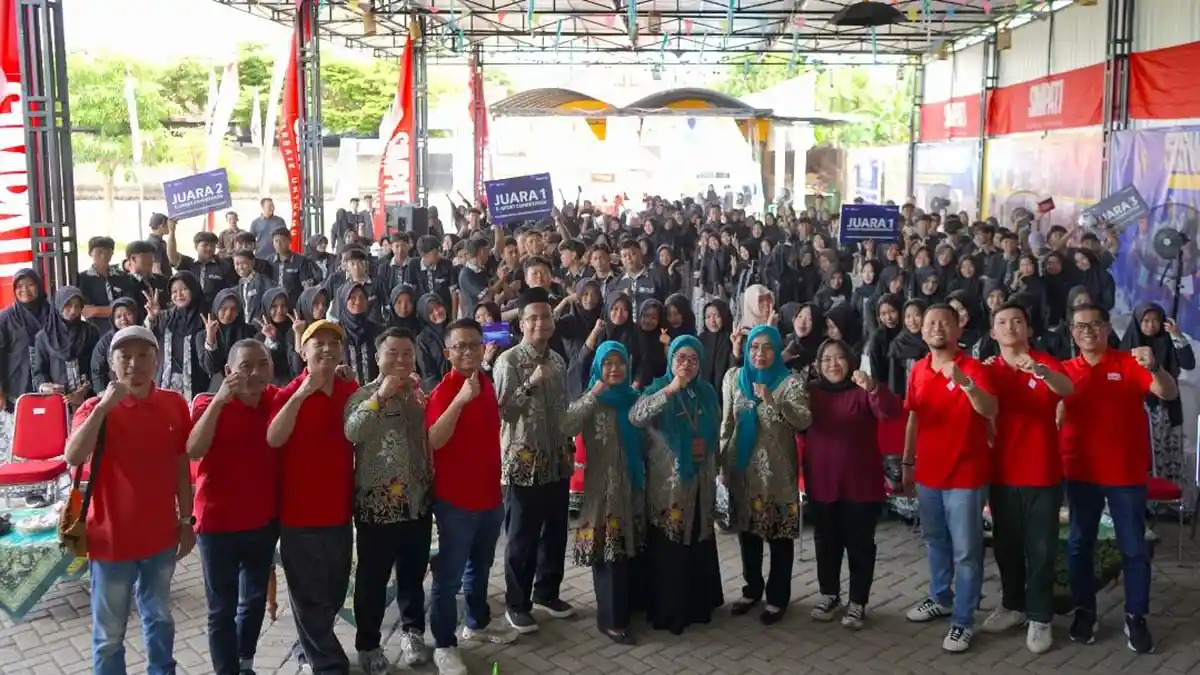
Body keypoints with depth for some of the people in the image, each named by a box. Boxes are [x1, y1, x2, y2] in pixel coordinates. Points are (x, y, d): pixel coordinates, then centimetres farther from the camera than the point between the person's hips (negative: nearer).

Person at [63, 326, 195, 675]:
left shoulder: (174, 404, -3)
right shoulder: (96, 408, -12)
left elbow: (182, 467, 5)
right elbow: (73, 457, -30)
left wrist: (186, 521, 7)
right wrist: (103, 406, -33)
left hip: (161, 536, 3)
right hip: (112, 538, -3)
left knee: (159, 616, 22)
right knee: (109, 631, 9)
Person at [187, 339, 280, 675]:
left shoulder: (278, 400, 0)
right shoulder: (210, 403, -13)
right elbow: (193, 450, -25)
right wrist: (219, 400, -33)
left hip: (264, 521, 4)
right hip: (218, 522, -4)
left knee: (255, 599, 19)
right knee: (221, 609, 5)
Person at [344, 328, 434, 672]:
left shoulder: (421, 395, 9)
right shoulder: (363, 395, -5)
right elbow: (351, 432, -24)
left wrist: (419, 397, -11)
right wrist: (380, 396, -28)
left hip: (417, 502, 4)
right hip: (376, 505, -4)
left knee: (413, 575, 17)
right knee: (372, 579, 6)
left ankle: (412, 632, 35)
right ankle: (368, 644, 21)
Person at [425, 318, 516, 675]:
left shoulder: (487, 384, 6)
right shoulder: (444, 391, -17)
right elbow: (434, 441, -32)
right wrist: (460, 399, -42)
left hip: (489, 494, 7)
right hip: (456, 499, -7)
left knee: (480, 568, 22)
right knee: (449, 574, 2)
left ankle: (478, 623, 40)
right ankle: (444, 645, 12)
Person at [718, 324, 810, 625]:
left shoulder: (790, 382, -7)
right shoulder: (734, 378, 4)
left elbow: (804, 421, -22)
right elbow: (726, 424, 9)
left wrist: (773, 400, -36)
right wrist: (722, 463, 8)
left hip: (777, 470, -4)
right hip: (743, 468, 4)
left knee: (780, 534, 2)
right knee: (747, 531, 14)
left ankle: (777, 597, 15)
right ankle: (752, 589, 30)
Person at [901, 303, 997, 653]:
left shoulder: (973, 368, -14)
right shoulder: (918, 371, 4)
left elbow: (991, 411, -29)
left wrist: (965, 383, -45)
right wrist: (907, 462, 14)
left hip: (965, 475, -6)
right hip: (928, 473, 6)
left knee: (965, 551, 1)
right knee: (934, 541, 21)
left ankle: (963, 620, 9)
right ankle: (940, 599, 38)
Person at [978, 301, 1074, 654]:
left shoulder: (1045, 363, -5)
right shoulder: (989, 370, 3)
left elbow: (1068, 389, -29)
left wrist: (1039, 370, -45)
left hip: (1042, 474, -3)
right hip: (1002, 474, 3)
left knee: (1041, 549, 3)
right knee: (1006, 546, 14)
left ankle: (1040, 618, 12)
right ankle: (1013, 605, 29)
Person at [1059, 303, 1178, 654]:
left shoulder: (1130, 363, -4)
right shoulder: (1065, 370, 2)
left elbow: (1169, 394, -17)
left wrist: (1154, 367, -35)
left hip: (1126, 472, -2)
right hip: (1080, 471, 2)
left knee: (1133, 547, 5)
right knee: (1079, 544, 10)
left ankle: (1136, 618, 15)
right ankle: (1084, 612, 22)